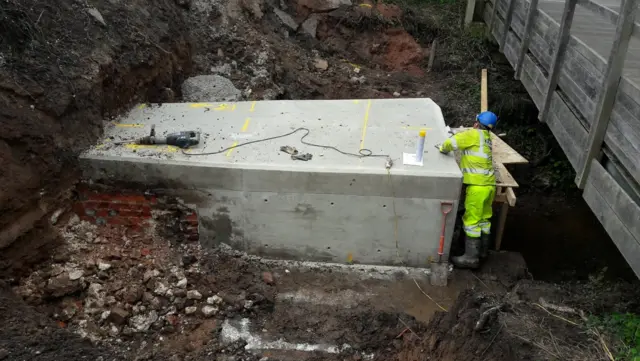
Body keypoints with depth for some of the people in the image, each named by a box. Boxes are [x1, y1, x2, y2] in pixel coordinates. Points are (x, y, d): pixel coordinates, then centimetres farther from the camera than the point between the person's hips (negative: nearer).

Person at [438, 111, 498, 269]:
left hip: (478, 185, -8)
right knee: (484, 217, 18)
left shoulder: (474, 134, -10)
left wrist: (443, 149, 4)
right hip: (489, 184, 8)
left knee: (472, 220, -4)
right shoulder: (486, 137, 14)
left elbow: (451, 143, -14)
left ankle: (471, 257, -1)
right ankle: (482, 250, 31)